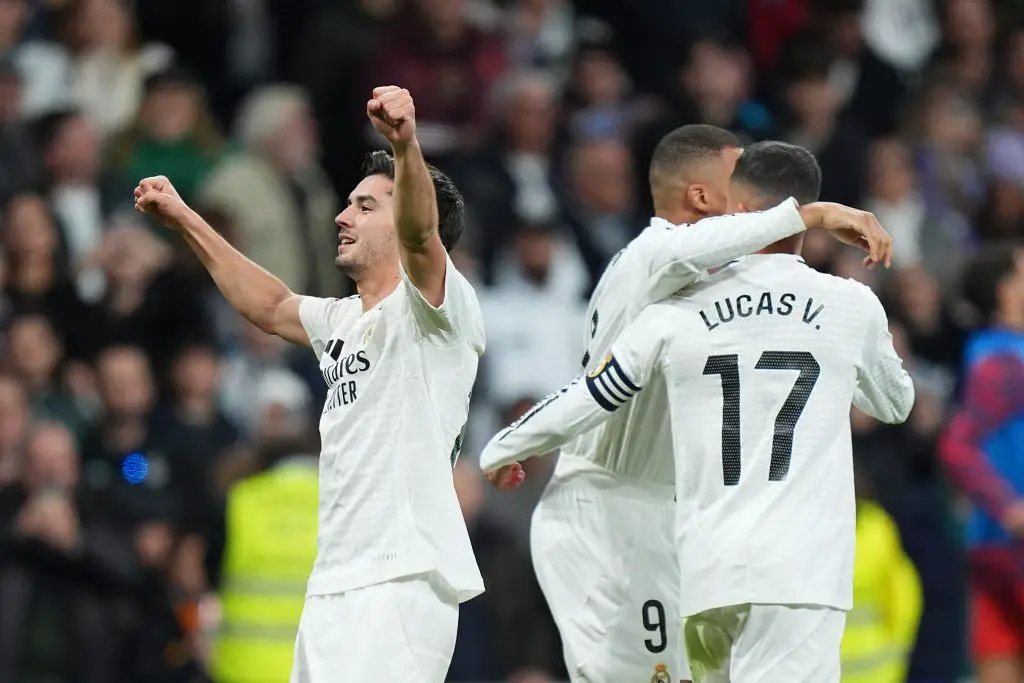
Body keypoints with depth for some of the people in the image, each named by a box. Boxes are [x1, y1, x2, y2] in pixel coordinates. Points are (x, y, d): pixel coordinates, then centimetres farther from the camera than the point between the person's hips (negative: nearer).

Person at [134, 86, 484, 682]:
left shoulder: (432, 307, -5)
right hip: (335, 585, 9)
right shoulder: (342, 322, 22)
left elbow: (419, 232, -25)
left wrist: (406, 145, -44)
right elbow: (271, 307, 40)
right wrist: (183, 219, 43)